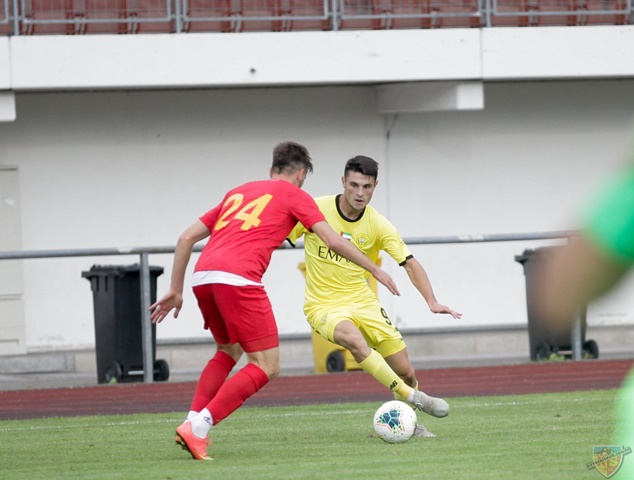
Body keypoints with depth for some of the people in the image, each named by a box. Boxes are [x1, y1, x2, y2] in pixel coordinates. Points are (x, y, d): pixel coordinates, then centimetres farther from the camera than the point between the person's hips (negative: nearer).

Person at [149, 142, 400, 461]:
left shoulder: (238, 192, 31)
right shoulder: (293, 195, 15)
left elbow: (187, 238, 27)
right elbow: (333, 242, 7)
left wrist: (176, 290, 30)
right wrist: (375, 270, 17)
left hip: (202, 276, 7)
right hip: (238, 278, -7)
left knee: (229, 351, 28)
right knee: (266, 366, -1)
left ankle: (193, 422, 11)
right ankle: (198, 428, -14)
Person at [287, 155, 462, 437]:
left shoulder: (378, 226, -5)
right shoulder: (315, 210, -11)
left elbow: (410, 264, -8)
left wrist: (432, 302, -21)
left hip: (362, 302, 3)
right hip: (324, 305, -3)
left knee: (406, 372, 1)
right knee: (354, 340, -37)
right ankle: (413, 397, -29)